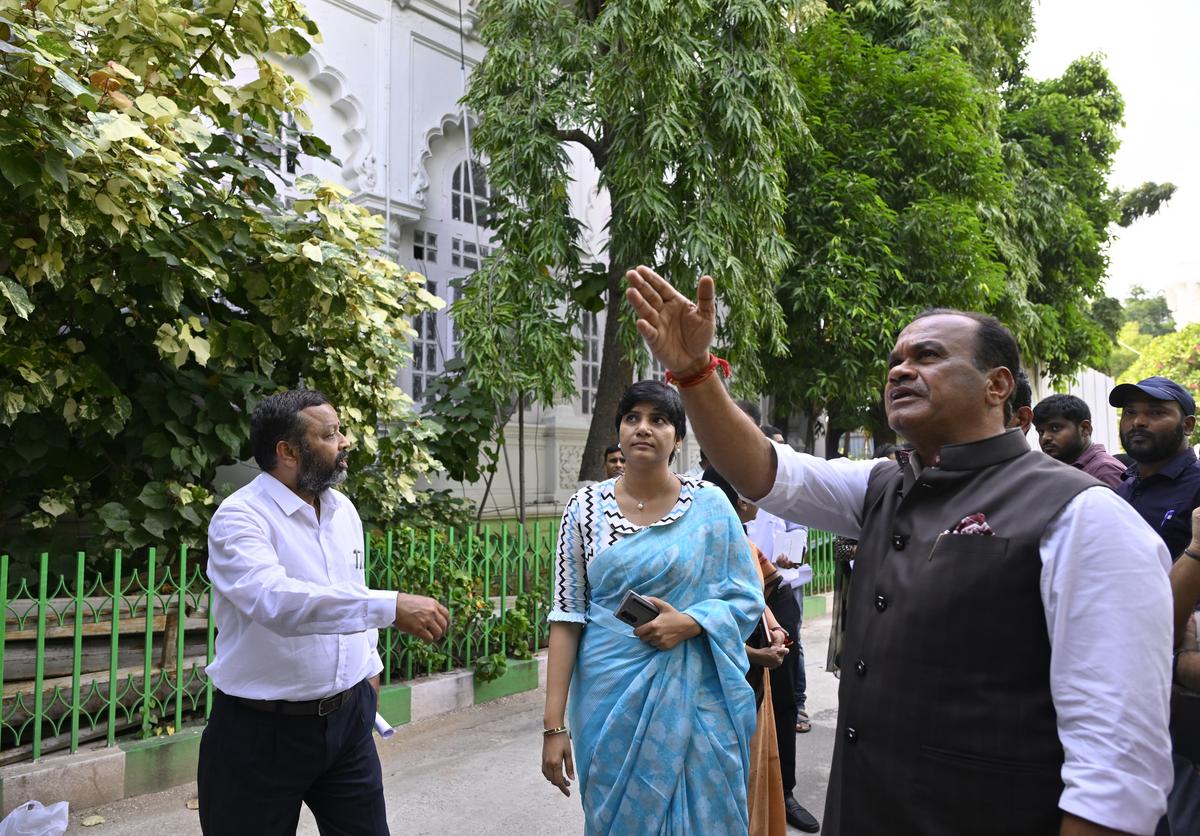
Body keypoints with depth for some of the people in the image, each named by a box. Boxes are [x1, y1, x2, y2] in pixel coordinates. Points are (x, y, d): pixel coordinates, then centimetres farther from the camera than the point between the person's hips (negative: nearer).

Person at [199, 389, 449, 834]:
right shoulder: (240, 517, -18)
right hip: (263, 730, -5)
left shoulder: (343, 510, 5)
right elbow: (276, 600, -36)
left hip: (348, 717, 6)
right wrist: (390, 607, -43)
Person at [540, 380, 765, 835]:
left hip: (693, 697, 0)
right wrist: (554, 724, -7)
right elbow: (566, 618, -3)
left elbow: (747, 597, 1)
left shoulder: (710, 504, -3)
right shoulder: (585, 506, -2)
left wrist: (688, 623, -18)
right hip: (611, 695, 1)